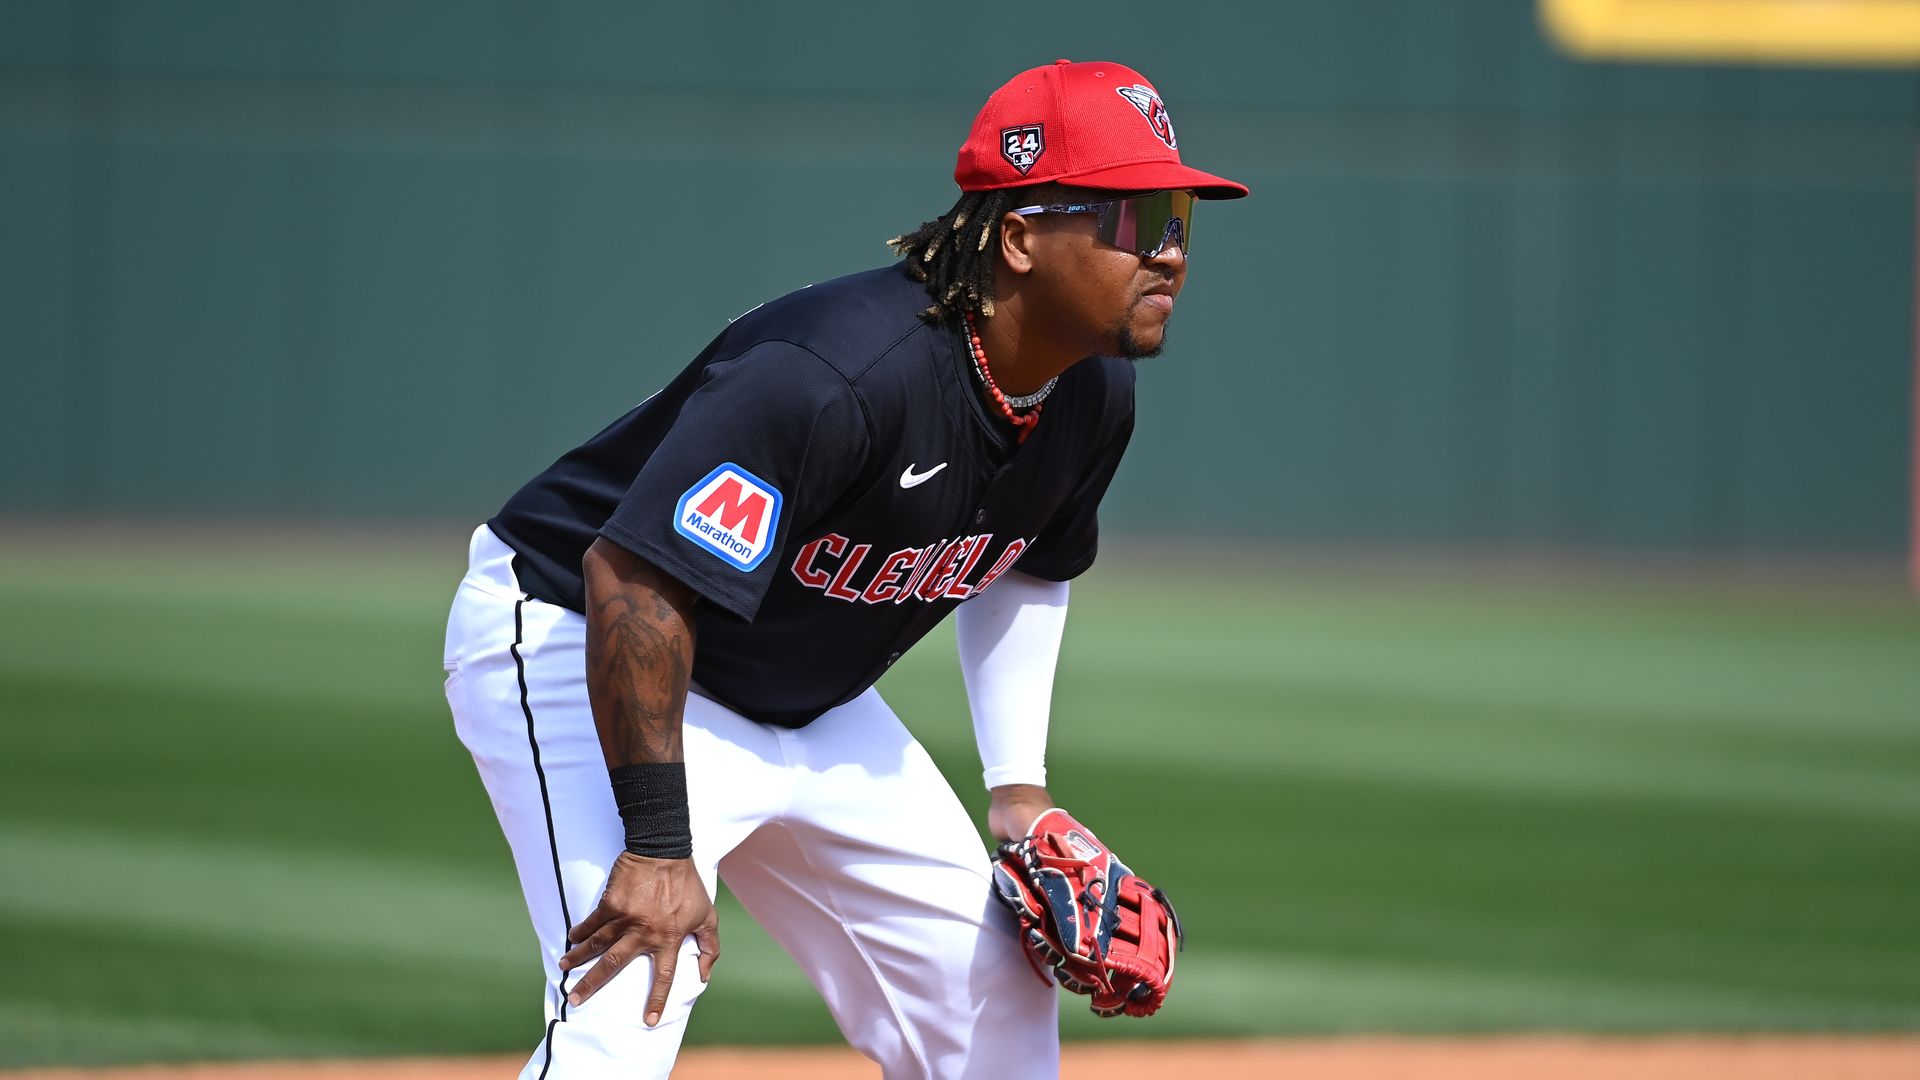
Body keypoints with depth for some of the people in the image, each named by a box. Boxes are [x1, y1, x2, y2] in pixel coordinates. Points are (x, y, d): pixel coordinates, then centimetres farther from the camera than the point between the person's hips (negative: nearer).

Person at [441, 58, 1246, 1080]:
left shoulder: (1092, 401, -6)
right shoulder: (842, 374, -35)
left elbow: (1020, 571, 17)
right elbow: (630, 583, -35)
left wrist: (1018, 786, 9)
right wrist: (658, 845, -33)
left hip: (805, 701, 9)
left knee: (993, 982, 10)